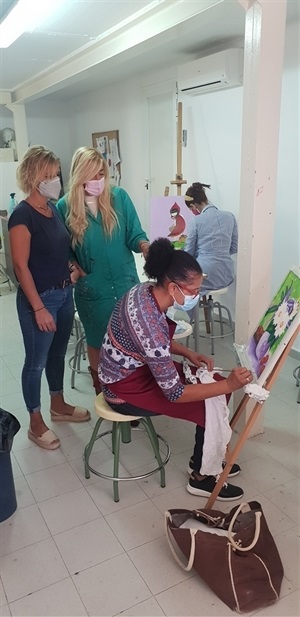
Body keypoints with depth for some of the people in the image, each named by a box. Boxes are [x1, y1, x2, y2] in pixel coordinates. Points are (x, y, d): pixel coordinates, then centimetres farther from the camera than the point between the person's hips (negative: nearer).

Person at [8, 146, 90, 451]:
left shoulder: (54, 209, 7)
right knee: (36, 361, 6)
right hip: (40, 298, -8)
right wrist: (39, 308, -20)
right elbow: (21, 266, -19)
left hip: (64, 293, 8)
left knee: (58, 353, 20)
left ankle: (58, 406, 39)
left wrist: (73, 270, 5)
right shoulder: (22, 215, -17)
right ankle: (36, 423, 22)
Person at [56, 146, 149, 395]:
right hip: (92, 288, 0)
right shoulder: (65, 206, -6)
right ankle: (101, 389, 36)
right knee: (97, 340, 14)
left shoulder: (119, 197, -5)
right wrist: (73, 268, -14)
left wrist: (144, 245, -26)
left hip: (125, 283, 1)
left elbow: (134, 235, -5)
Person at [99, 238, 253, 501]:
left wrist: (189, 354, -2)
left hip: (137, 367, 8)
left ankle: (206, 456, 23)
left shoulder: (147, 291, -10)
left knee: (215, 383, 5)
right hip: (127, 387, -8)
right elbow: (174, 393, -29)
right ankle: (201, 477, 13)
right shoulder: (149, 324, -36)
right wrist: (228, 385, -26)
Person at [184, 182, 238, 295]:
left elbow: (189, 252, -1)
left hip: (206, 274, -6)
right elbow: (234, 248, 11)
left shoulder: (195, 221, -9)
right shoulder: (230, 216, 4)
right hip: (227, 275, 6)